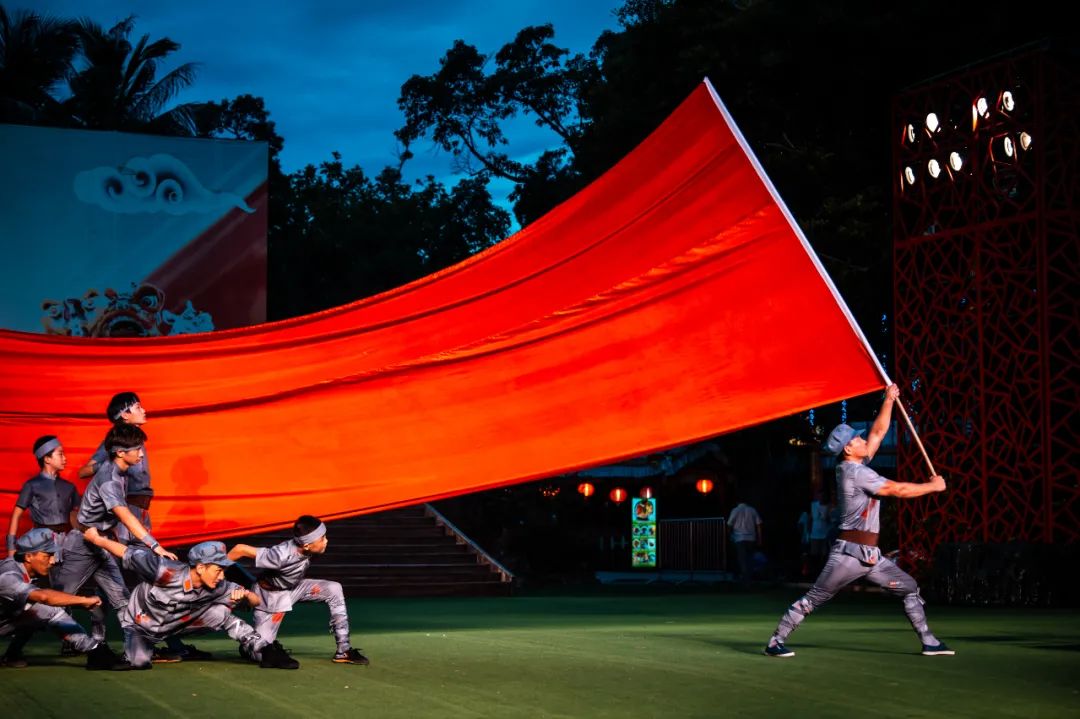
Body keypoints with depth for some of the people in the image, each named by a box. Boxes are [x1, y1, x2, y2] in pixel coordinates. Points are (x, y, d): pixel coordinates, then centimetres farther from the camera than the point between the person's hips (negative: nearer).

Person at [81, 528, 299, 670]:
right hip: (139, 624, -4)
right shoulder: (166, 572, -37)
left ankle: (267, 651, -11)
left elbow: (256, 601, -9)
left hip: (175, 625, 4)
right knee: (140, 662, -31)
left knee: (221, 613, -16)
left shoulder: (216, 587, -19)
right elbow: (128, 553, -32)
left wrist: (244, 594, -31)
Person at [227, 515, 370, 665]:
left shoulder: (304, 549, -17)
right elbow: (240, 549, -33)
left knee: (334, 589, -10)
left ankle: (344, 650, -4)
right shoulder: (281, 555, -38)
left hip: (293, 587, 7)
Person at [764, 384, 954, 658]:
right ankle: (776, 641, -4)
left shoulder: (857, 465, 14)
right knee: (813, 599, -8)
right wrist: (933, 486, -1)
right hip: (849, 552, -10)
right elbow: (897, 489, -12)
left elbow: (878, 432, 21)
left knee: (909, 588, 9)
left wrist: (889, 401, 13)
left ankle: (929, 642, 11)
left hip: (870, 553, 10)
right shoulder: (853, 471, -12)